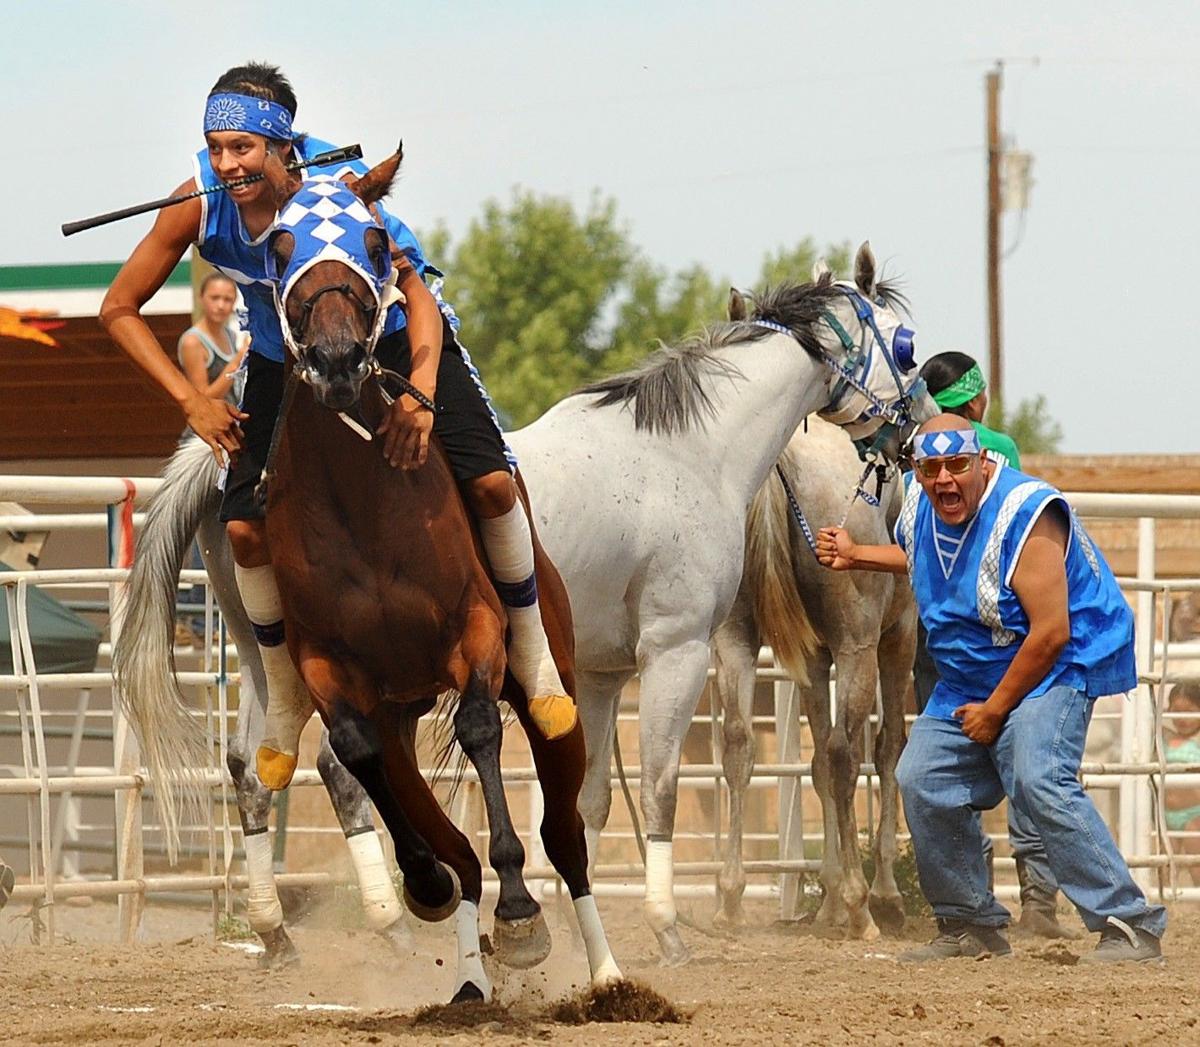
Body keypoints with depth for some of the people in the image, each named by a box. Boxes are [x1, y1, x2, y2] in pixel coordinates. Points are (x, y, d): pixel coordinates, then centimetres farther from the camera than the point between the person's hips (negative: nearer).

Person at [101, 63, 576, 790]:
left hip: (394, 340, -2)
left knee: (492, 483, -18)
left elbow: (417, 294, -34)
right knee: (247, 529, -12)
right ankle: (286, 701, 12)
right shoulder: (199, 202, -25)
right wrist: (193, 402, -20)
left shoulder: (338, 184, -33)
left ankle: (532, 656, 6)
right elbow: (120, 310, -13)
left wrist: (422, 396, -50)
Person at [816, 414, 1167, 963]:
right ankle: (971, 926, 20)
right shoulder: (920, 505, -1)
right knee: (922, 780, 5)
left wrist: (995, 710, -20)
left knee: (1038, 780, -28)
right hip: (967, 679, 9)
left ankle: (1129, 924, -27)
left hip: (1055, 667, -9)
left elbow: (1050, 634, -28)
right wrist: (856, 556, 15)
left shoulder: (1024, 516, -26)